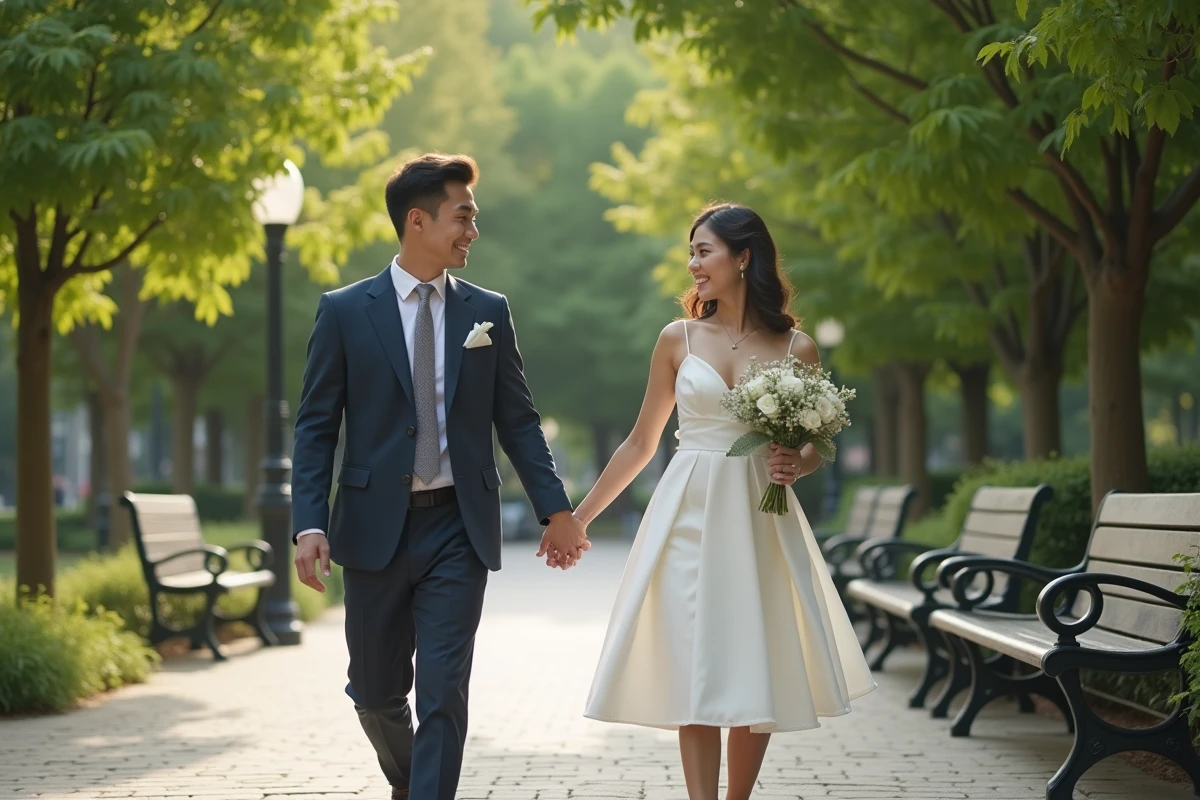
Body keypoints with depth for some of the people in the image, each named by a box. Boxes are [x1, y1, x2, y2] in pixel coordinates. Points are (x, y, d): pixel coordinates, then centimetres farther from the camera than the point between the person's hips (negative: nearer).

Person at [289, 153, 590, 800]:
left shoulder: (487, 312, 6)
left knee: (443, 692, -6)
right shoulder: (345, 312, 0)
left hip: (460, 529, 0)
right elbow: (315, 427, -2)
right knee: (377, 690, 12)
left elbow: (518, 420, 8)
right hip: (375, 528, 0)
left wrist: (556, 509, 2)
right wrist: (309, 524, -13)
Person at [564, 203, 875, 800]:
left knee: (759, 676, 3)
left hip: (761, 521, 1)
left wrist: (796, 466, -11)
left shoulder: (795, 348, 3)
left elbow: (815, 444, 13)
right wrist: (579, 517, 11)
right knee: (696, 674, -5)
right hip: (690, 519, 0)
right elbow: (640, 443, 11)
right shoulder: (679, 338, 4)